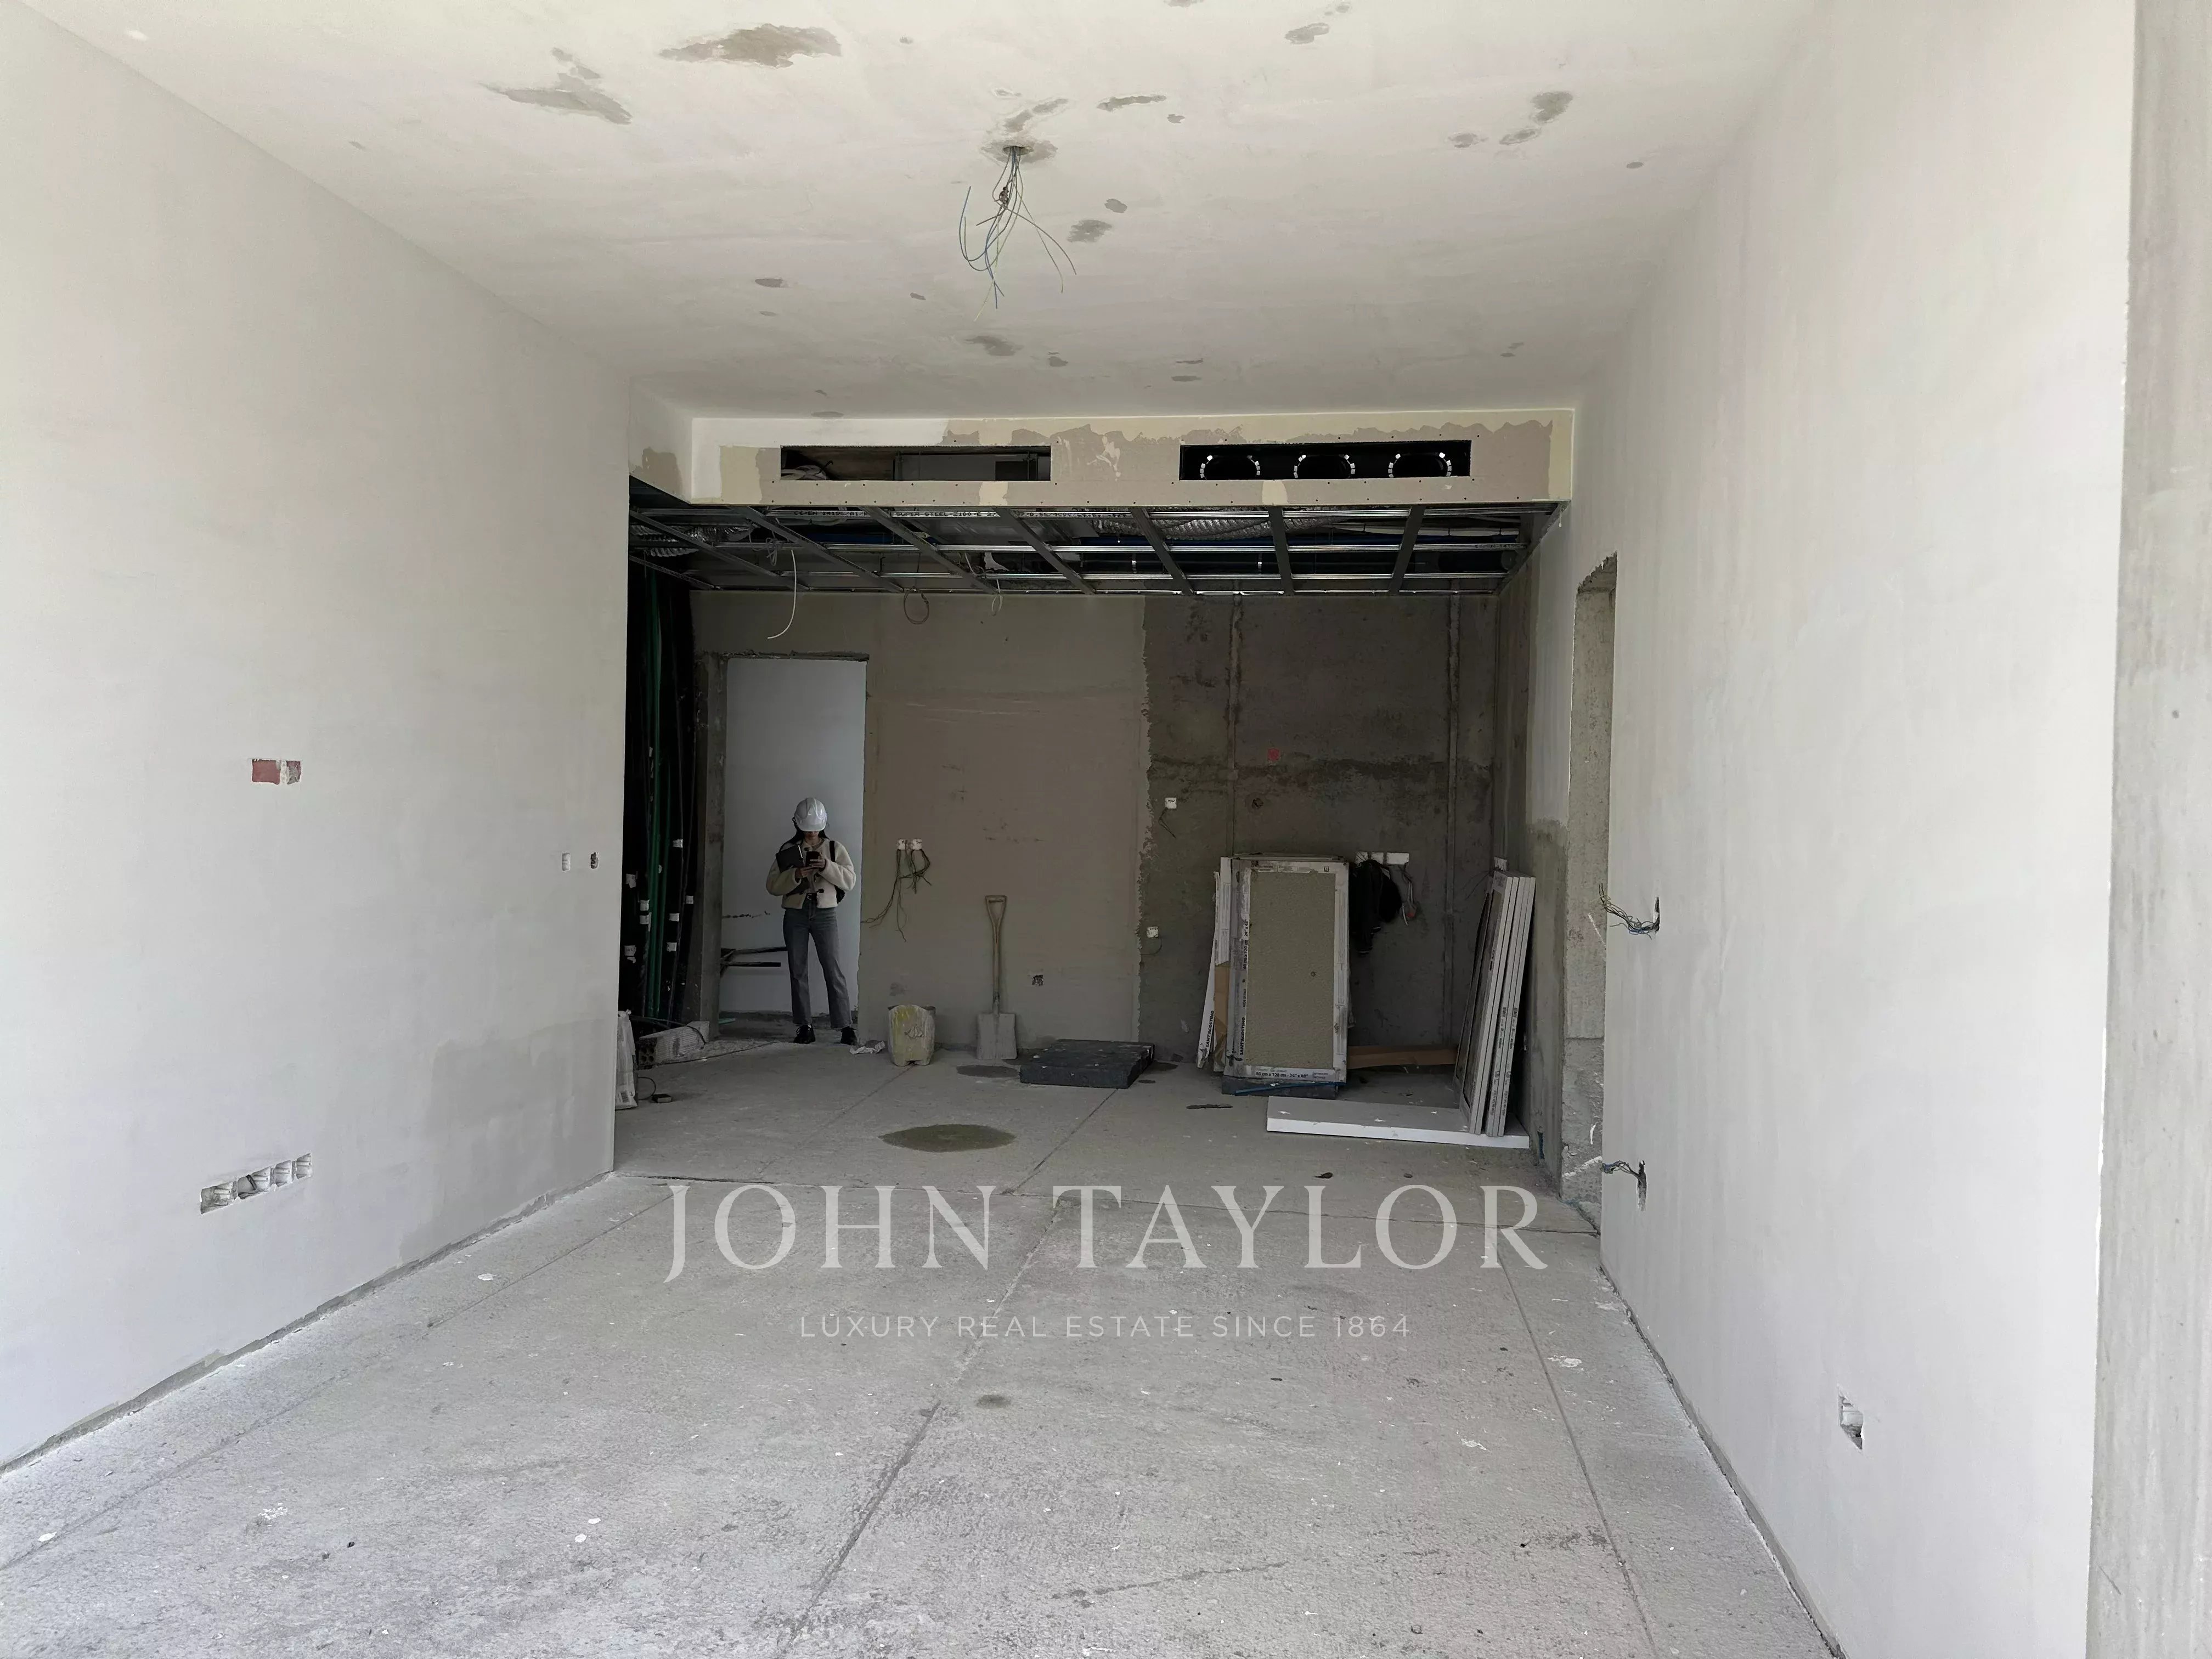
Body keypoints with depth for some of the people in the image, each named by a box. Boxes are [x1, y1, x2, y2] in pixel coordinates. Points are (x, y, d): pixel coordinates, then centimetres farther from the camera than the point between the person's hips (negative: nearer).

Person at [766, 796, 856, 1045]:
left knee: (834, 970, -7)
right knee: (798, 972, 3)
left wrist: (828, 866, -19)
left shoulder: (835, 848, 5)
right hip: (795, 915, 2)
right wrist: (795, 875, -15)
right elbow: (773, 885, 1)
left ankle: (845, 1026, -7)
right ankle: (805, 1027, 9)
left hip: (825, 914, -2)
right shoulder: (788, 851, 7)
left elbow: (850, 880, -4)